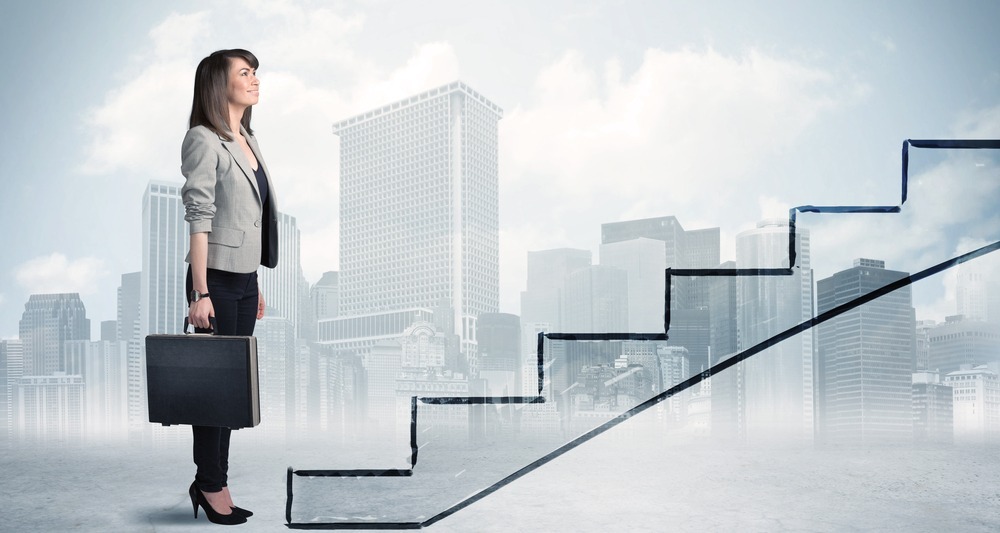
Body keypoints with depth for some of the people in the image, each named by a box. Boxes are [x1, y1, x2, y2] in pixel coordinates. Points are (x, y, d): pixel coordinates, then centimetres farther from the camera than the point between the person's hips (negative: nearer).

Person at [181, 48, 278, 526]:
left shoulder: (248, 141, 14)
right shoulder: (204, 140, -9)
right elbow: (199, 218, -15)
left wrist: (256, 285, 17)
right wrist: (200, 294, -19)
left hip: (245, 278, 8)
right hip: (216, 277, -8)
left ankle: (210, 482, 20)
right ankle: (212, 484, 13)